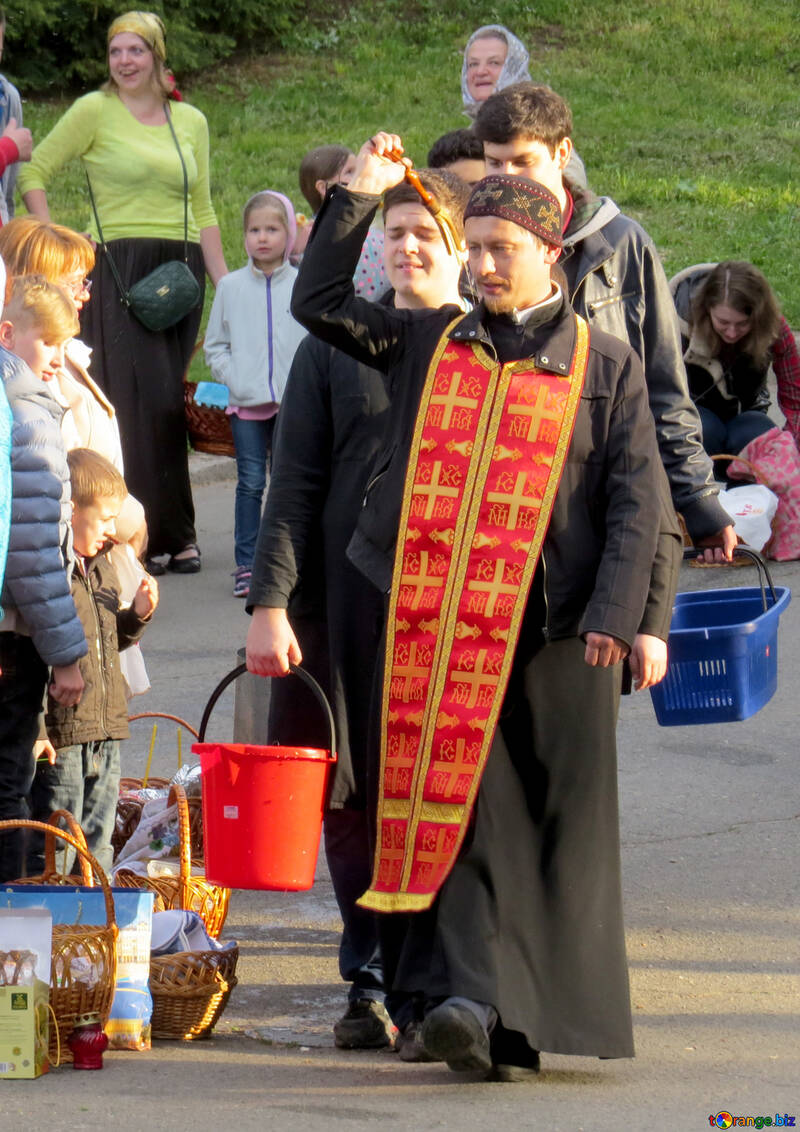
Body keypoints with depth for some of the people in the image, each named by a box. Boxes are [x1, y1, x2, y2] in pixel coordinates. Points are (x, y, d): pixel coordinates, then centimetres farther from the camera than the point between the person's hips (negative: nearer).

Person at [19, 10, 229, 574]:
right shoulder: (95, 111, 1)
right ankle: (167, 533, -5)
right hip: (119, 268, -4)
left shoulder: (191, 121, 13)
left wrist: (226, 286, 12)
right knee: (142, 401, -10)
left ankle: (169, 533, 6)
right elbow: (34, 173, 4)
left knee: (166, 403, 1)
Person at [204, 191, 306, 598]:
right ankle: (246, 565, 3)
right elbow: (215, 346, 10)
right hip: (246, 402, 0)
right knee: (250, 483, -1)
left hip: (293, 401, 0)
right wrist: (234, 379, -5)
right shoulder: (231, 286, 5)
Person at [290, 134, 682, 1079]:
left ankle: (538, 1015, 12)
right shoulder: (427, 345, 14)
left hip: (552, 629, -1)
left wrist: (616, 613, -8)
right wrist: (358, 194, 8)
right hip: (438, 626, 1)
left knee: (555, 823, 2)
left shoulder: (604, 365, 8)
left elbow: (637, 501, 3)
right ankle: (466, 999, -13)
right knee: (456, 805, -7)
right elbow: (319, 301, 15)